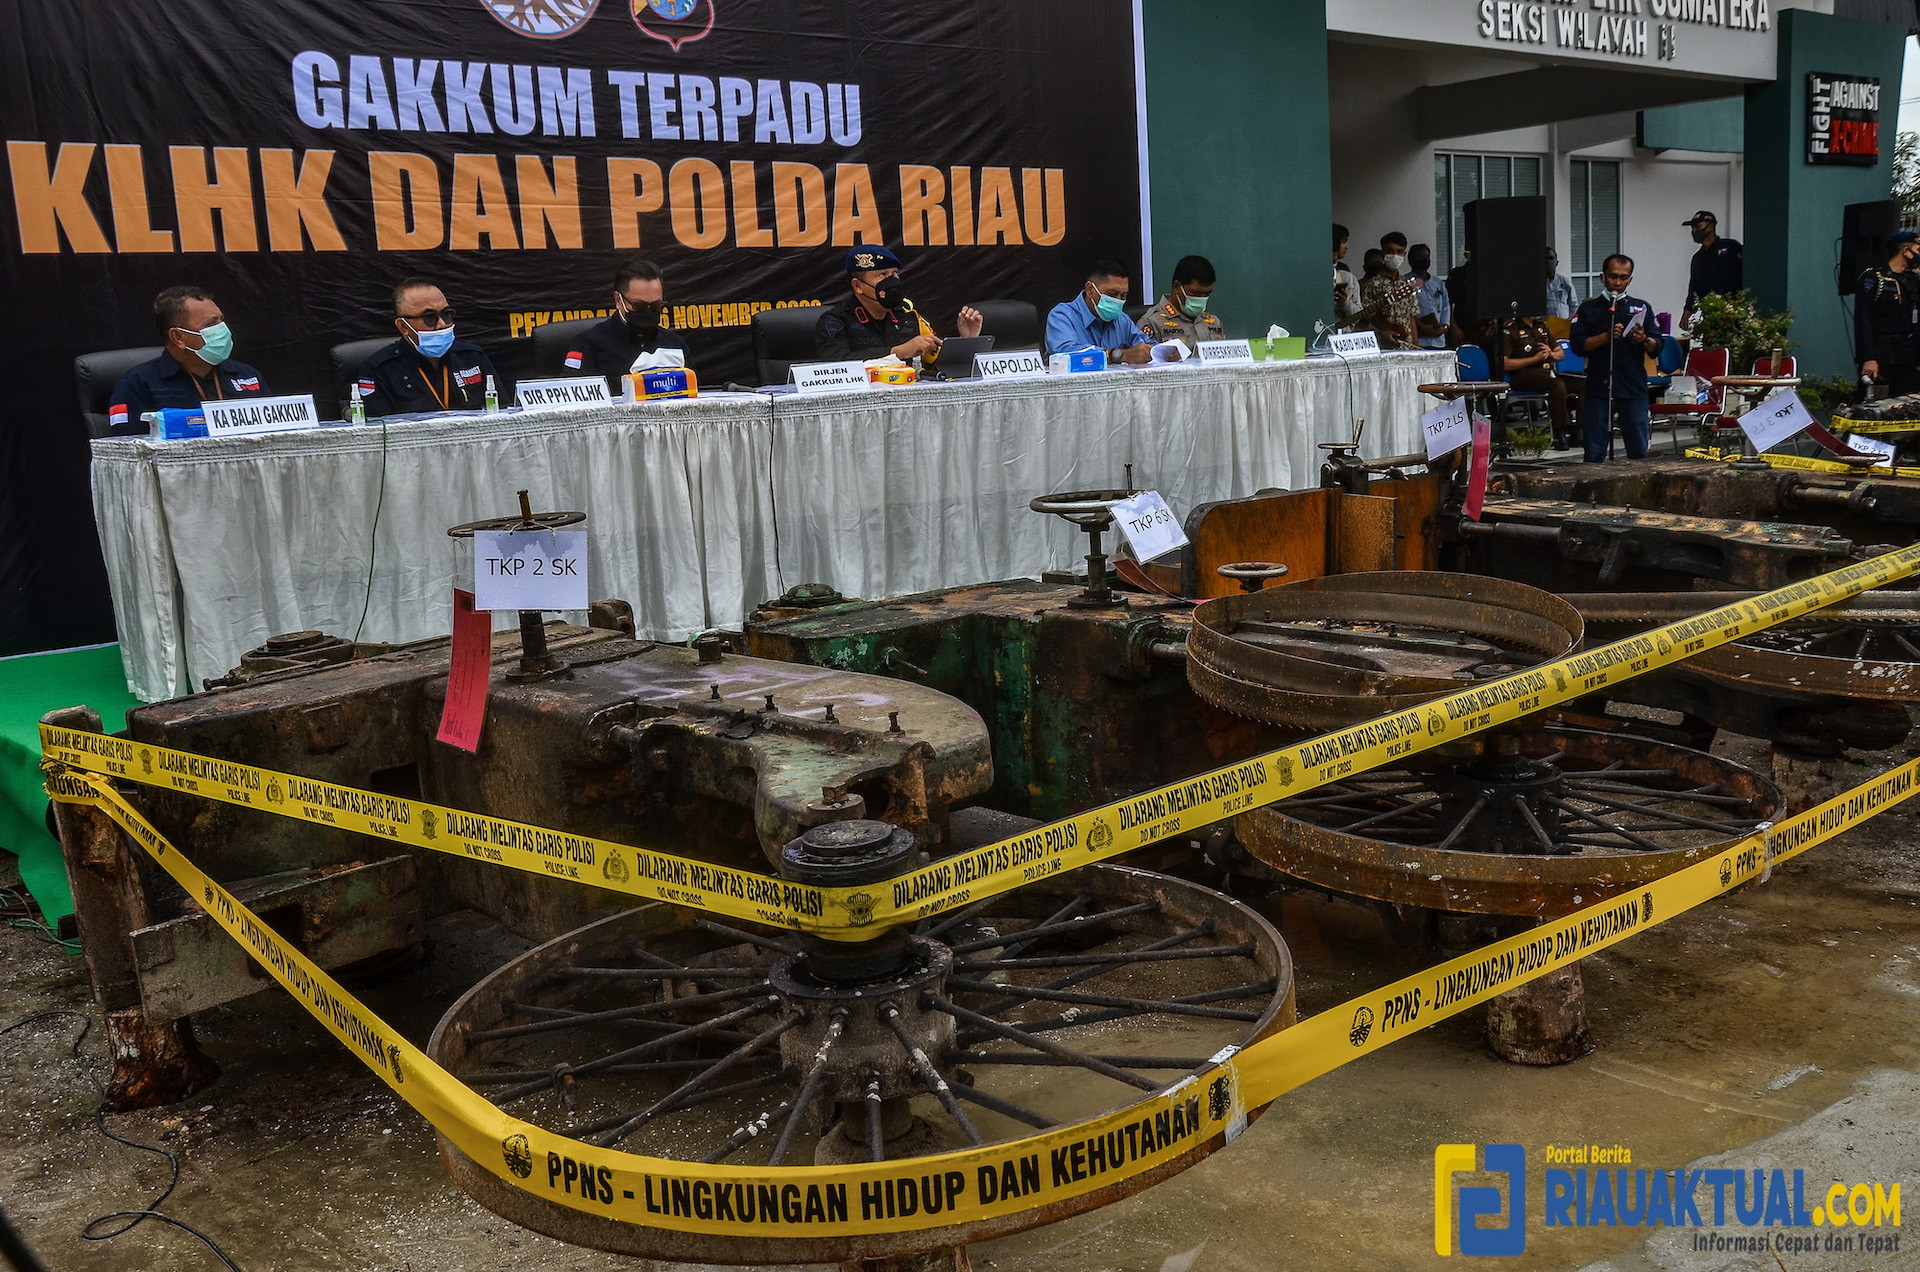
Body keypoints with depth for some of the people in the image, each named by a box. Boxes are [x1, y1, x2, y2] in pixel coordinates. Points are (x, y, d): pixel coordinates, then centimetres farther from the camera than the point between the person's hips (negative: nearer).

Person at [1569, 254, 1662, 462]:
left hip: (1633, 389, 1)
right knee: (1594, 452, 0)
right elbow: (1578, 345, -2)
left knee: (1638, 452, 0)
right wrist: (1607, 336, -15)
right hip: (1598, 388, -1)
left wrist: (1644, 340, -14)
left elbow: (1656, 347, 7)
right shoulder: (1589, 308, 9)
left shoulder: (1641, 308, 12)